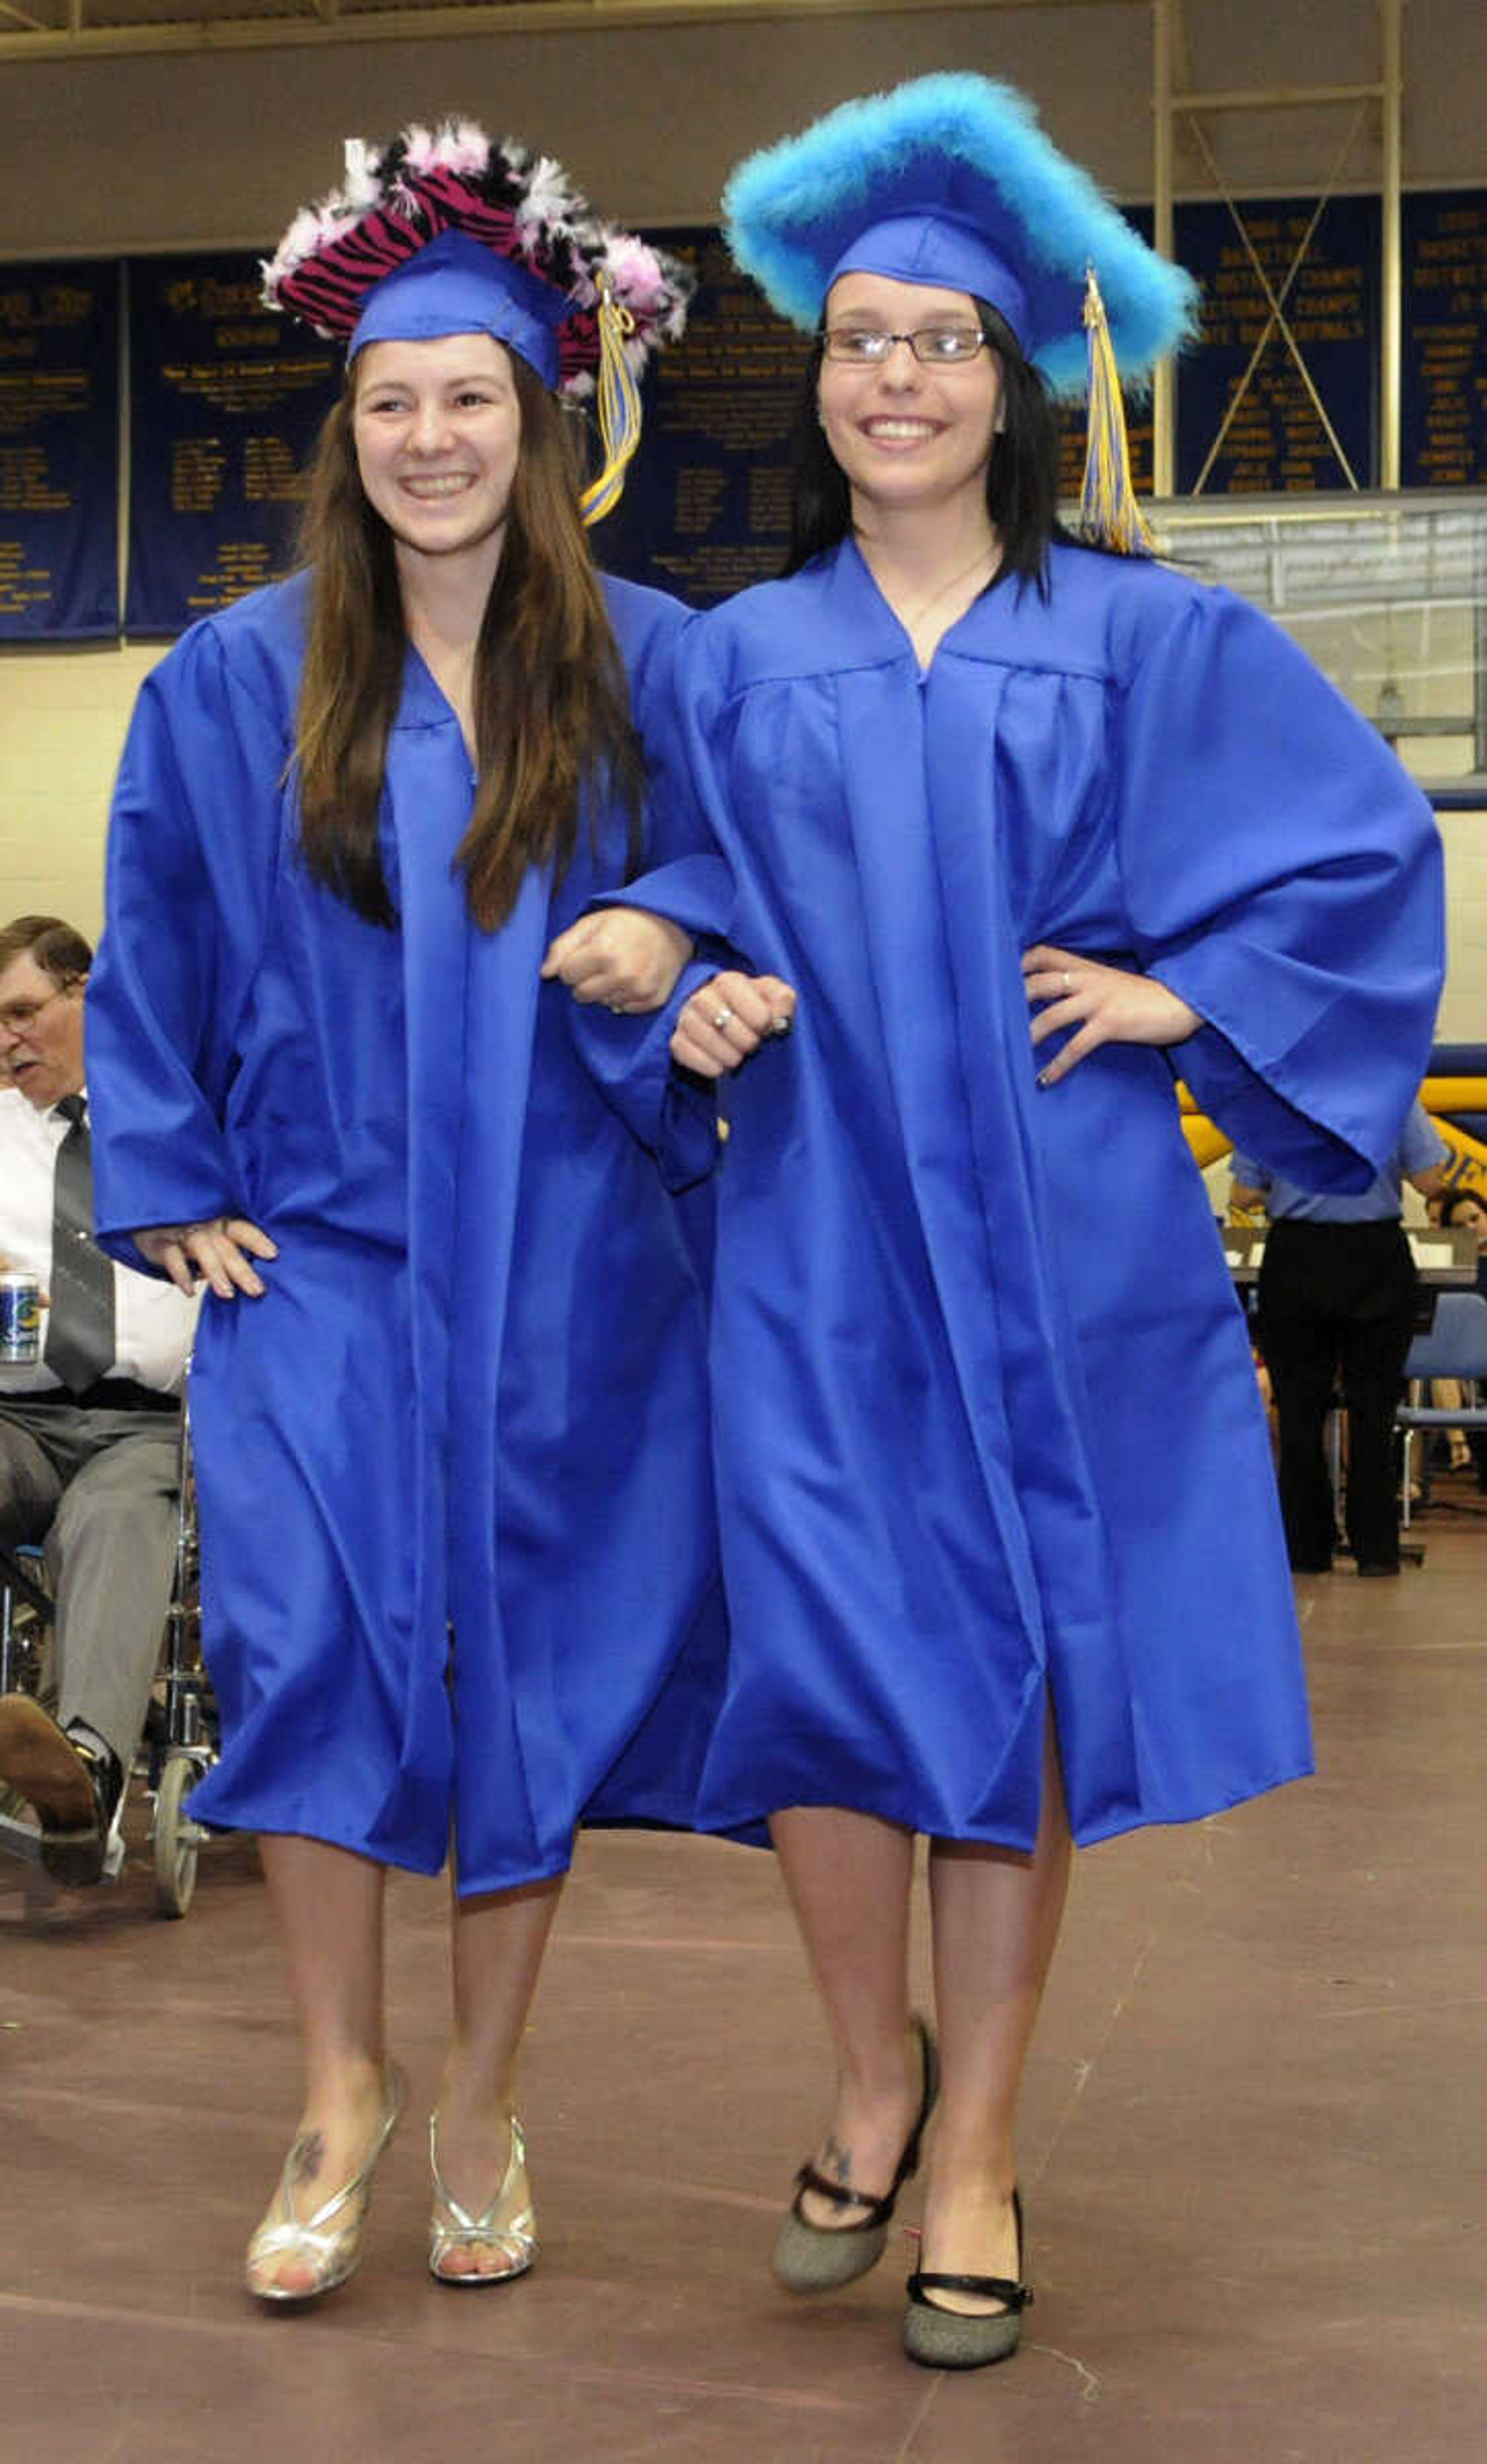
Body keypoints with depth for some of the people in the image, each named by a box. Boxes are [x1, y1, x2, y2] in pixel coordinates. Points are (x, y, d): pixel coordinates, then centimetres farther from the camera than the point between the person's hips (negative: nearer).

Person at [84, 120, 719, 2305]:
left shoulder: (648, 667, 2)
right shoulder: (236, 681, 4)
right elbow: (153, 952, 11)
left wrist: (674, 953, -13)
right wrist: (173, 1190, 6)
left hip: (560, 1256, 0)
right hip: (320, 1245, 0)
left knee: (534, 1656, 5)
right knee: (312, 1631, -10)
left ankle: (481, 2106, 22)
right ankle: (343, 2089, 11)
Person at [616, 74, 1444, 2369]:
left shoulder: (1147, 638, 6)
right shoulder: (736, 659, 11)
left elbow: (1370, 840, 7)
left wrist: (1190, 992, -2)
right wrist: (699, 1004, -7)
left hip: (1060, 1238, -1)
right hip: (819, 1236, 1)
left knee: (1020, 1673, 2)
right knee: (825, 1659, -5)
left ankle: (976, 2160, 17)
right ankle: (877, 2076, 23)